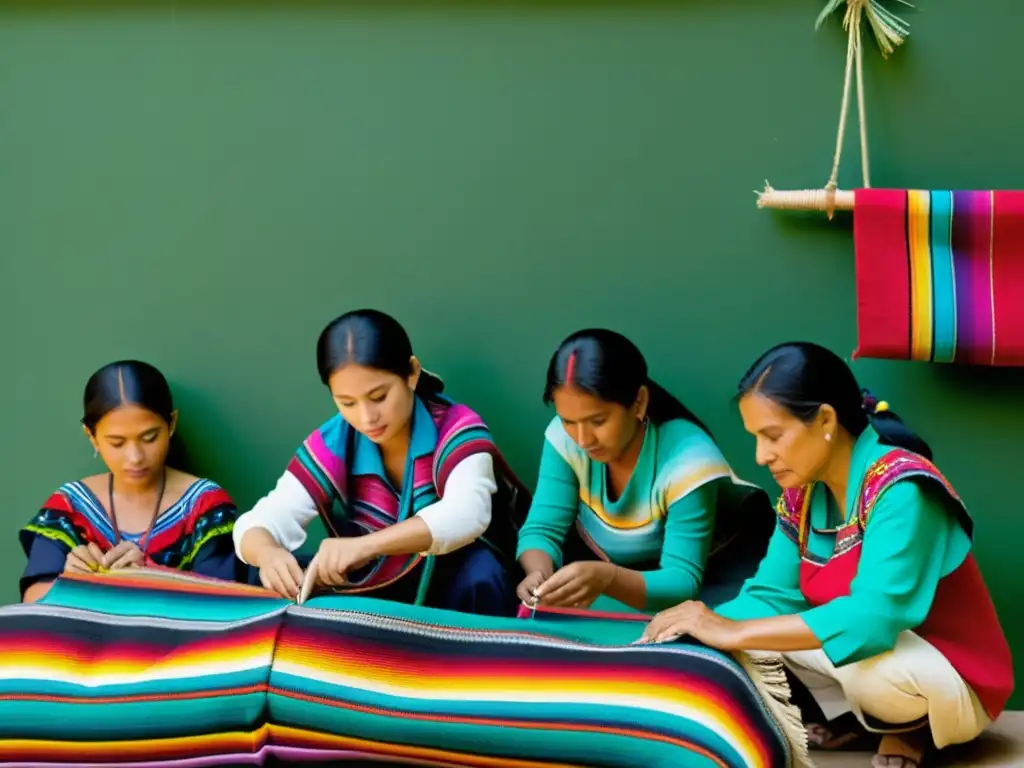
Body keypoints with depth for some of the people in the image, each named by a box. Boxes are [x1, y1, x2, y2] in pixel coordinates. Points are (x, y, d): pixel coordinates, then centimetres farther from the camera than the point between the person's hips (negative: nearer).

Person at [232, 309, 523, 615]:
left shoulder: (456, 428, -19)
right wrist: (268, 554, -43)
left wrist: (364, 545, -52)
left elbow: (467, 514, -38)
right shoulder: (331, 446, -9)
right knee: (271, 579, -20)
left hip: (459, 591, -3)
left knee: (478, 571, -36)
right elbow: (258, 524, -17)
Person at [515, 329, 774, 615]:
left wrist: (608, 579, -55)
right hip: (611, 563, 4)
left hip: (707, 577, -4)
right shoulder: (564, 438, -19)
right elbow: (542, 531, -18)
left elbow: (682, 583, -35)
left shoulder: (688, 460, -32)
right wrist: (539, 572, -43)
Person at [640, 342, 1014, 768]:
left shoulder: (900, 490, -27)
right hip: (875, 661, 7)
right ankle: (852, 713, 5)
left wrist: (734, 633, -36)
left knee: (864, 658, -37)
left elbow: (873, 619, -36)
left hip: (953, 681, -7)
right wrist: (693, 630, -23)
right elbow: (772, 595, -4)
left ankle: (910, 728, -5)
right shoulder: (802, 491, -3)